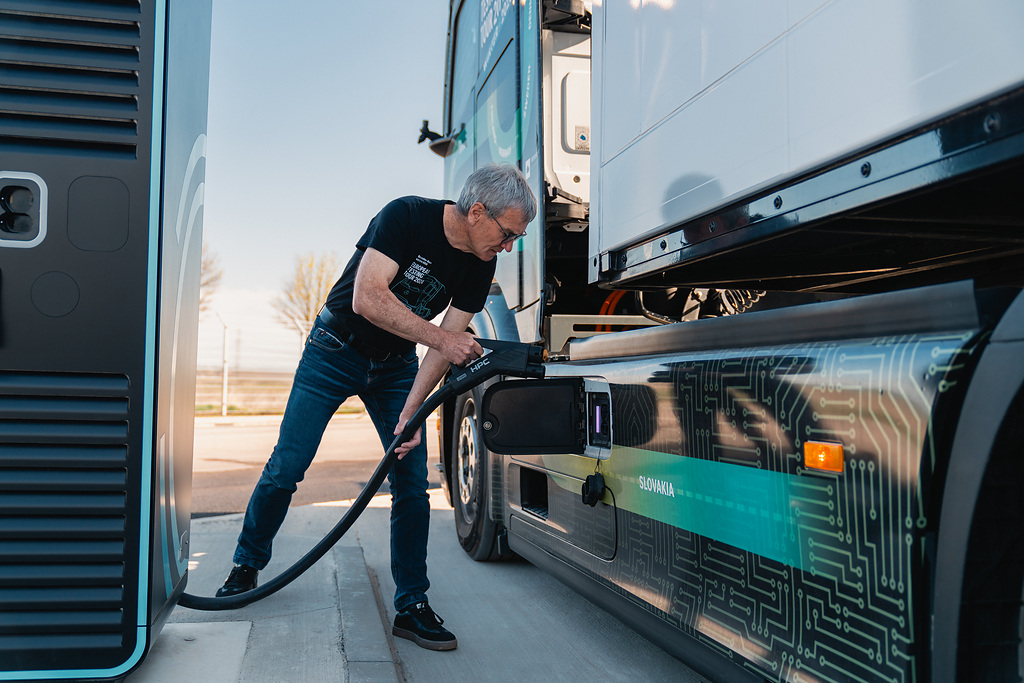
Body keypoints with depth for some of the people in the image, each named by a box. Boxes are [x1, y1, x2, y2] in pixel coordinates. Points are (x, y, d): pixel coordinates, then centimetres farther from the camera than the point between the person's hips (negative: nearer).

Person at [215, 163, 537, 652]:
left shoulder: (479, 266, -9)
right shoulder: (406, 216, -24)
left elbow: (448, 346, -11)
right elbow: (367, 297, -35)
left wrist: (410, 412, -22)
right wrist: (441, 338, -39)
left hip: (396, 367, 4)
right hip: (336, 351, -4)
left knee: (412, 482, -5)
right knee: (286, 469, -1)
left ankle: (411, 606, 4)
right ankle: (247, 566, 24)